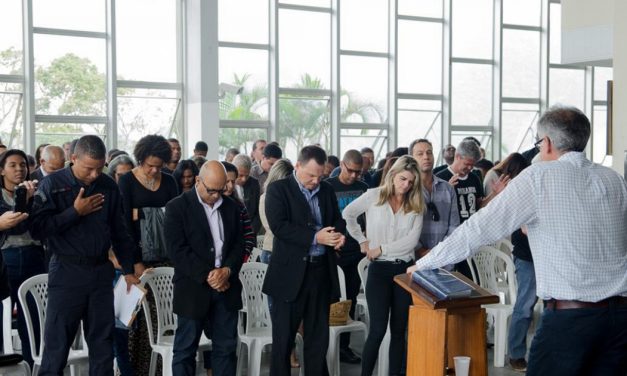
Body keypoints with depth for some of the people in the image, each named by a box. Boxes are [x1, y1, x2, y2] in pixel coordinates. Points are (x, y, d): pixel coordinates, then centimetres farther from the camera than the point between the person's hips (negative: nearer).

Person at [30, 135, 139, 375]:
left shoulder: (109, 187, 6)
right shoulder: (52, 185, -4)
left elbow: (120, 232, 11)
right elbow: (37, 229, -13)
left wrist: (128, 270, 10)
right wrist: (76, 212, -14)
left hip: (101, 271, 3)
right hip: (67, 272, -3)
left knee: (103, 341, 9)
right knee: (57, 344, 2)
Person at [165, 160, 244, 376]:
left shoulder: (231, 207, 10)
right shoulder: (177, 207, -4)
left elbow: (239, 245, 9)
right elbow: (177, 250, -12)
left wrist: (227, 271, -10)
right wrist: (207, 275, -16)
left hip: (226, 287, 4)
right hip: (193, 288, -4)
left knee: (226, 347, 9)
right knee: (185, 349, 4)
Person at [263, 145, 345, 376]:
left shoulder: (327, 190, 10)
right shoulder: (278, 189, -5)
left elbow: (337, 219, 18)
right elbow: (279, 226, -16)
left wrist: (338, 234, -7)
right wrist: (315, 237, -22)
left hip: (321, 270, 5)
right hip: (290, 272, -4)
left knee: (318, 334, 13)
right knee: (284, 335, 5)